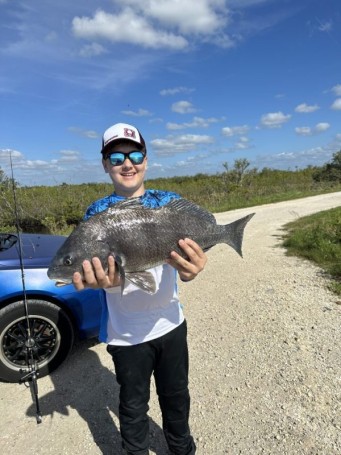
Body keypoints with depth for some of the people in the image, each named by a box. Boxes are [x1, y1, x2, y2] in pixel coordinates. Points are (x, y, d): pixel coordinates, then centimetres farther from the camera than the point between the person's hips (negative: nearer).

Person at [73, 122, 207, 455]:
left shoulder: (169, 202, -3)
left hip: (170, 323, 2)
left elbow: (185, 247, -15)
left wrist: (189, 269, -39)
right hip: (126, 333, -1)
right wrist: (107, 279, -42)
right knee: (133, 406, 19)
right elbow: (95, 263, -17)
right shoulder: (98, 212, -7)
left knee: (176, 397, 23)